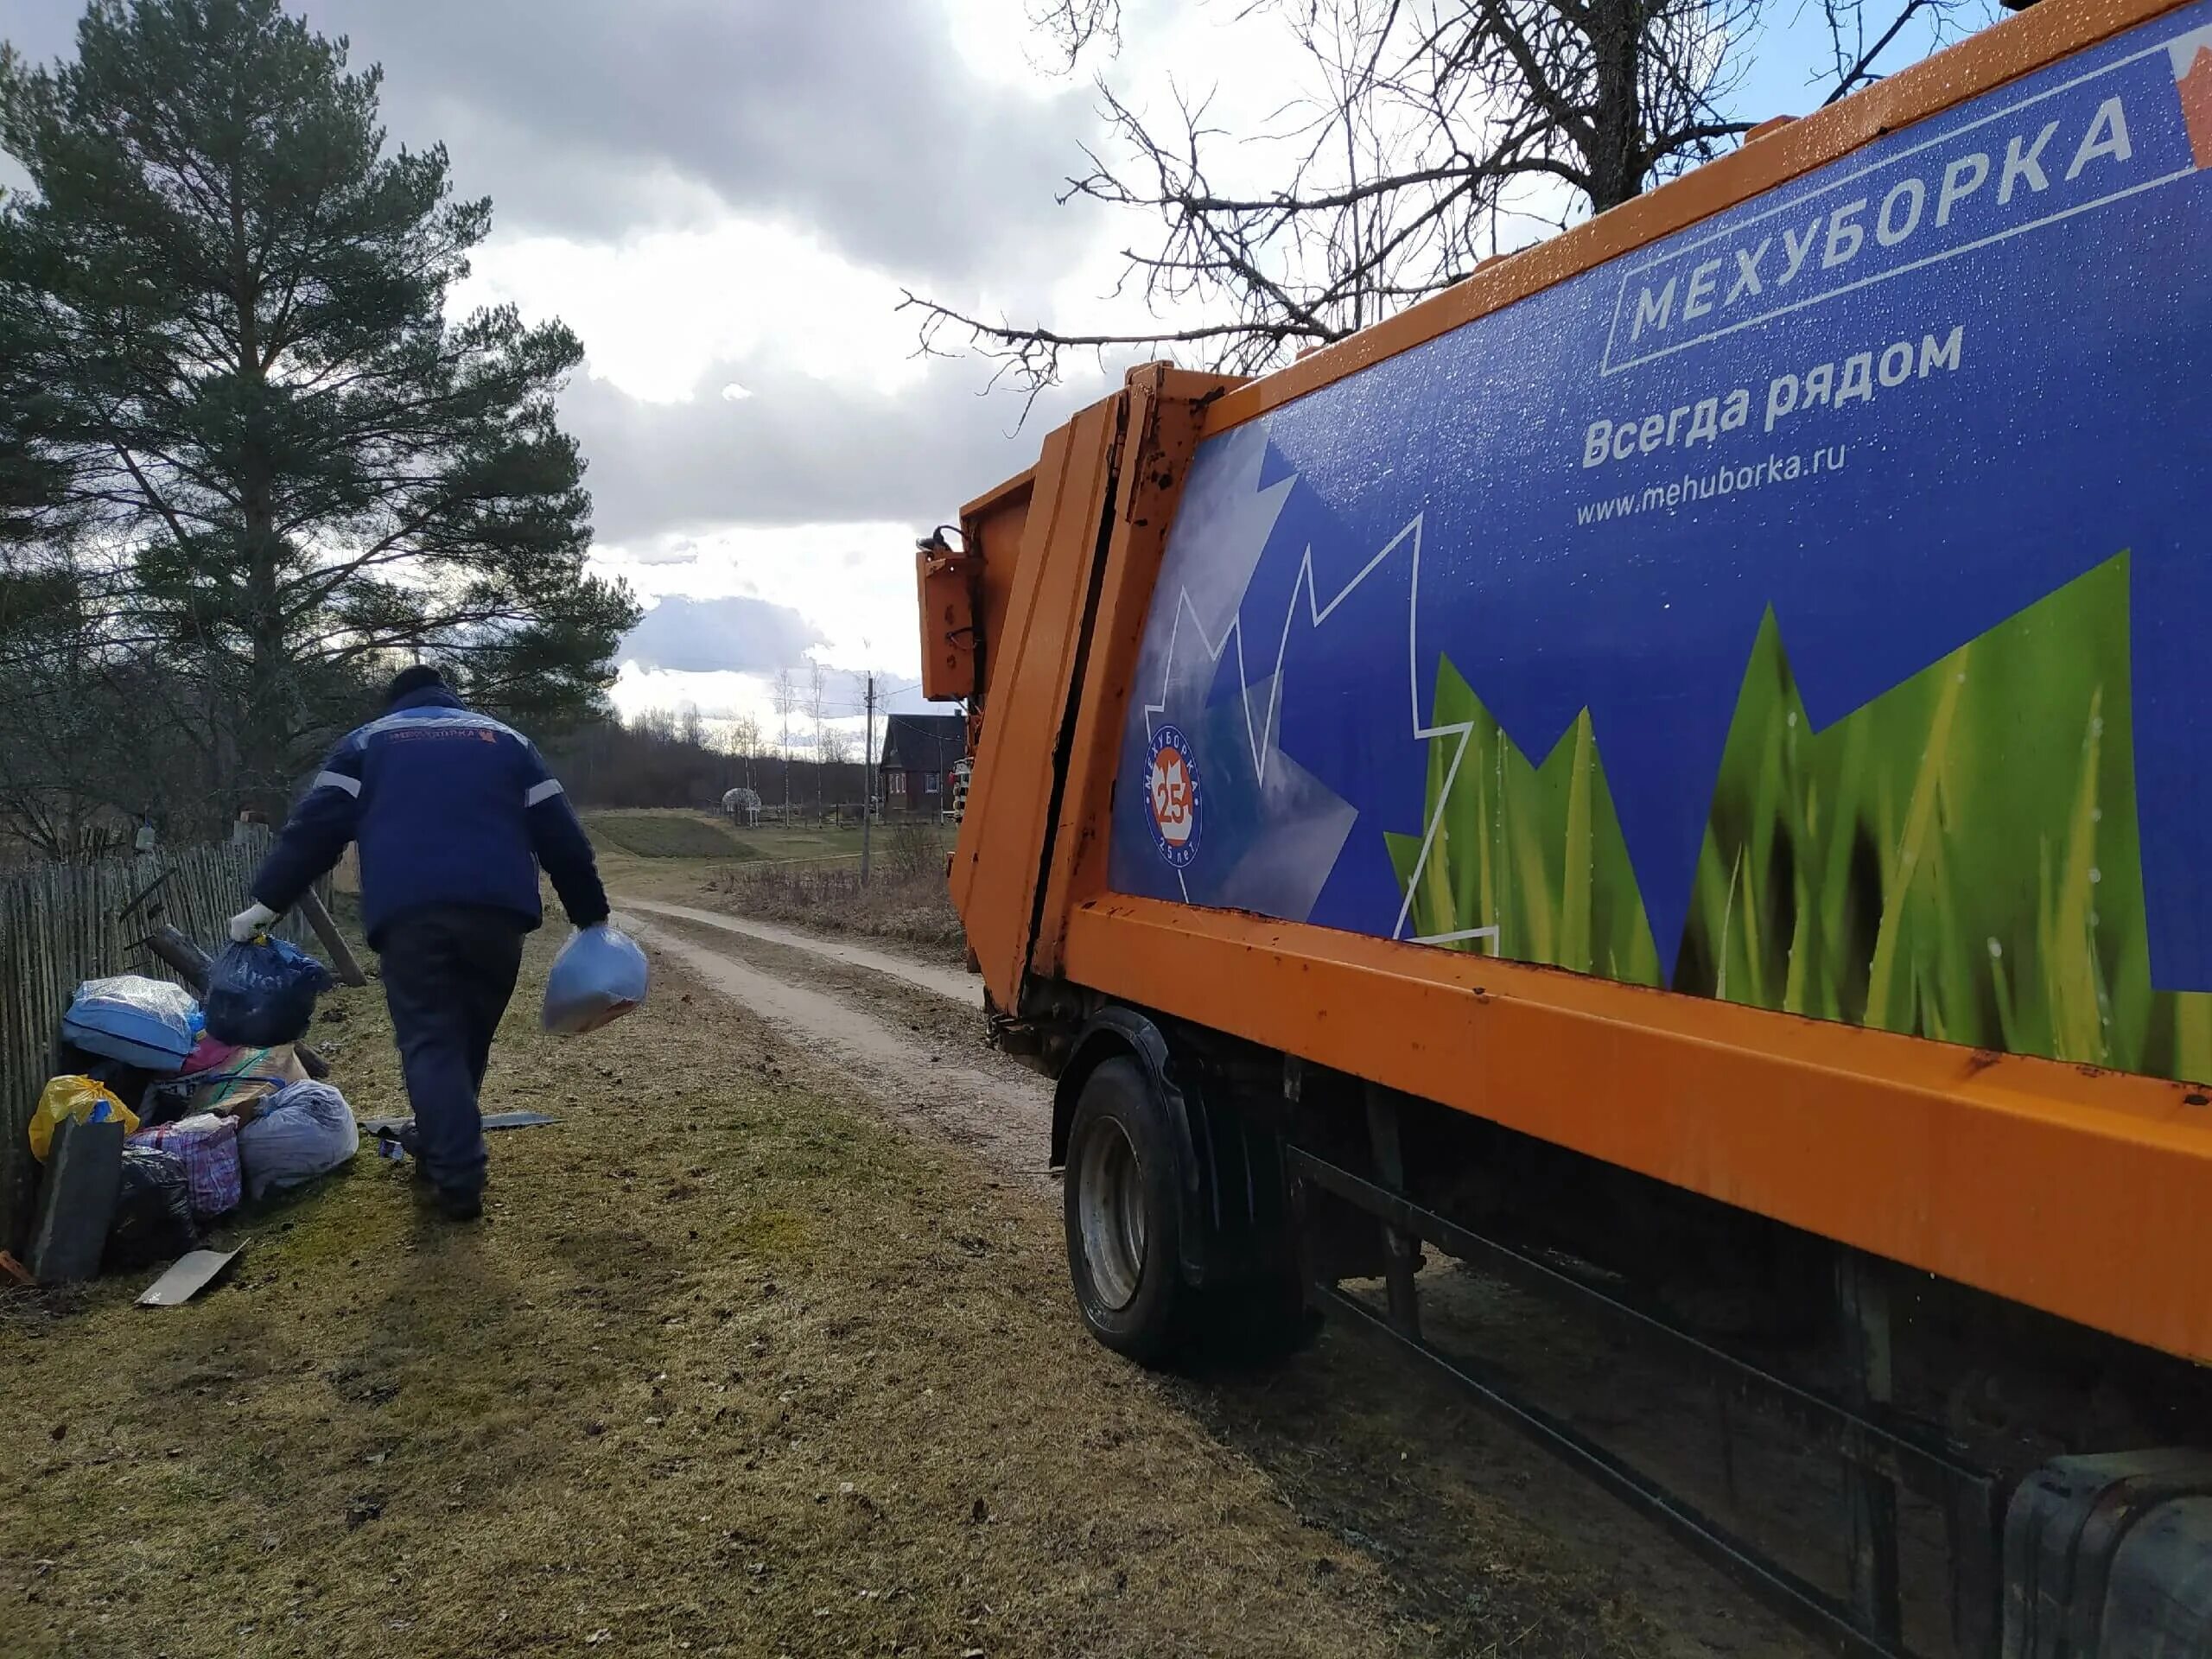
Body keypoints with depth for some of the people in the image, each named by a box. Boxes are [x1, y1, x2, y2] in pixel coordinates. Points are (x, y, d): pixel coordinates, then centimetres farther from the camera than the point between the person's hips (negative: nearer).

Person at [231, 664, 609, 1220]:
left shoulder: (368, 742, 21)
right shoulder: (507, 740, 24)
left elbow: (315, 826, 10)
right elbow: (560, 835, 18)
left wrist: (266, 902, 13)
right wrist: (591, 916, 22)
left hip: (409, 913, -2)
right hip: (497, 909, 2)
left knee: (429, 1041, 2)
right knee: (470, 1037, 18)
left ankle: (459, 1179, -7)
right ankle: (440, 1148, 33)